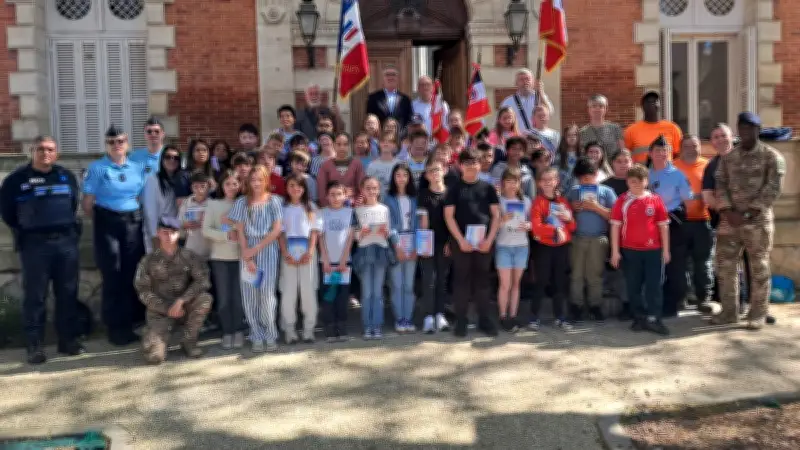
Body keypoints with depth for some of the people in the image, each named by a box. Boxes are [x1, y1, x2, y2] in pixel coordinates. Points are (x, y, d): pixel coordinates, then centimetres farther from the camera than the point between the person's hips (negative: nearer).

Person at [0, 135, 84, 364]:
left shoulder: (66, 176, 10)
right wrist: (24, 231, 6)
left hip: (66, 241, 3)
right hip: (34, 244, -3)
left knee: (68, 293, 7)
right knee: (35, 295, 0)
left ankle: (68, 339, 18)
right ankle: (34, 345, 7)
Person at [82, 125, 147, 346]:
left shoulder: (138, 168, 9)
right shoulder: (96, 168, -3)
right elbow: (87, 203, -4)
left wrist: (138, 217, 3)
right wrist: (101, 221, 1)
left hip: (133, 223, 4)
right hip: (108, 224, -3)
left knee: (134, 273, 7)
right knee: (112, 275, 1)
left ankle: (133, 322, 21)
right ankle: (116, 327, 9)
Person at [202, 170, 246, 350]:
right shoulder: (213, 204, 4)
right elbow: (206, 230, -5)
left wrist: (234, 223, -17)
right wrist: (227, 235, -15)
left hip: (240, 256, 0)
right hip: (219, 257, 0)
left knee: (238, 296, 2)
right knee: (223, 297, 3)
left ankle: (239, 331, 14)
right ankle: (227, 332, 13)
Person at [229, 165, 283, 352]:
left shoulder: (274, 201, 3)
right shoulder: (241, 202, 6)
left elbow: (277, 230, -3)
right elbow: (240, 231, 2)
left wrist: (256, 249, -9)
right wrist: (247, 257, -7)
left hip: (269, 251, -2)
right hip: (248, 252, 2)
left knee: (267, 295, -6)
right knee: (249, 296, 0)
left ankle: (270, 336, 7)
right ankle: (257, 337, 10)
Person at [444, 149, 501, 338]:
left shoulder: (487, 188, 9)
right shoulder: (455, 189, 4)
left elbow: (496, 215, 6)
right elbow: (448, 216, -2)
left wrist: (489, 239, -6)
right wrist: (461, 240, -12)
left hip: (484, 241, 2)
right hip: (461, 241, -2)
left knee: (482, 280, 7)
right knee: (462, 280, 2)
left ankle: (485, 320, 15)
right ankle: (461, 322, 8)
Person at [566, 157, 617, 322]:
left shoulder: (606, 191, 3)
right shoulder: (574, 191, 9)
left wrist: (596, 207, -13)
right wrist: (573, 208, -6)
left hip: (598, 238, -1)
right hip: (577, 238, 1)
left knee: (595, 274, 4)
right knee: (577, 273, 3)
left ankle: (595, 305, 14)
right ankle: (576, 305, 12)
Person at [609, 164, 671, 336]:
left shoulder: (655, 200, 1)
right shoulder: (622, 201, 0)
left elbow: (663, 225, 5)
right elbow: (615, 226, 0)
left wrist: (666, 249, 3)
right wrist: (615, 251, -3)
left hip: (653, 250, 0)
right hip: (629, 250, 1)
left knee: (654, 285, 1)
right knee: (633, 286, 9)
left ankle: (654, 319, 6)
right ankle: (639, 318, 21)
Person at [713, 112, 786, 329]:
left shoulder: (772, 157, 0)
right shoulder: (727, 158, 12)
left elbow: (772, 189, -8)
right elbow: (720, 186, 6)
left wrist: (748, 214, -14)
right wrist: (728, 212, -10)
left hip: (758, 221, -4)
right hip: (729, 220, 4)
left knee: (759, 268, 1)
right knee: (725, 266, 5)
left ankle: (758, 314, 9)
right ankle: (729, 311, 15)